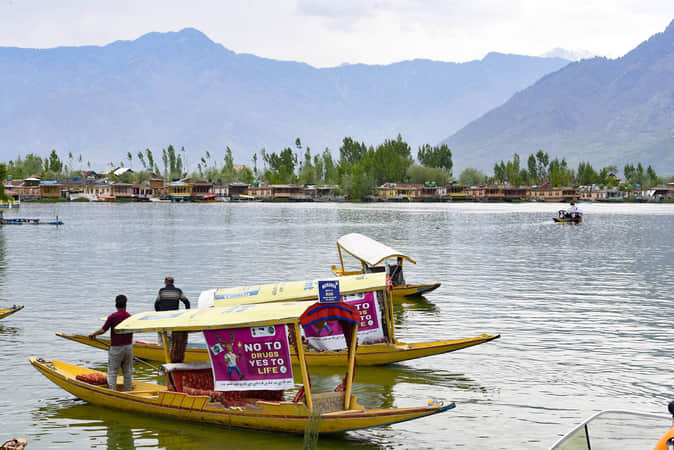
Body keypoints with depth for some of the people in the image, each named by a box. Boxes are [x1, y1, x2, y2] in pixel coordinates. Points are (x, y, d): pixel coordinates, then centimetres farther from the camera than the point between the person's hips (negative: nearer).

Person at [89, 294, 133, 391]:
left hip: (116, 348, -4)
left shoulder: (112, 317, -12)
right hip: (128, 347, 4)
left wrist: (93, 334, 8)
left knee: (112, 372, 3)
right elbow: (131, 334, 10)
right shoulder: (130, 317, 1)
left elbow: (102, 330, -10)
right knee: (128, 372, 11)